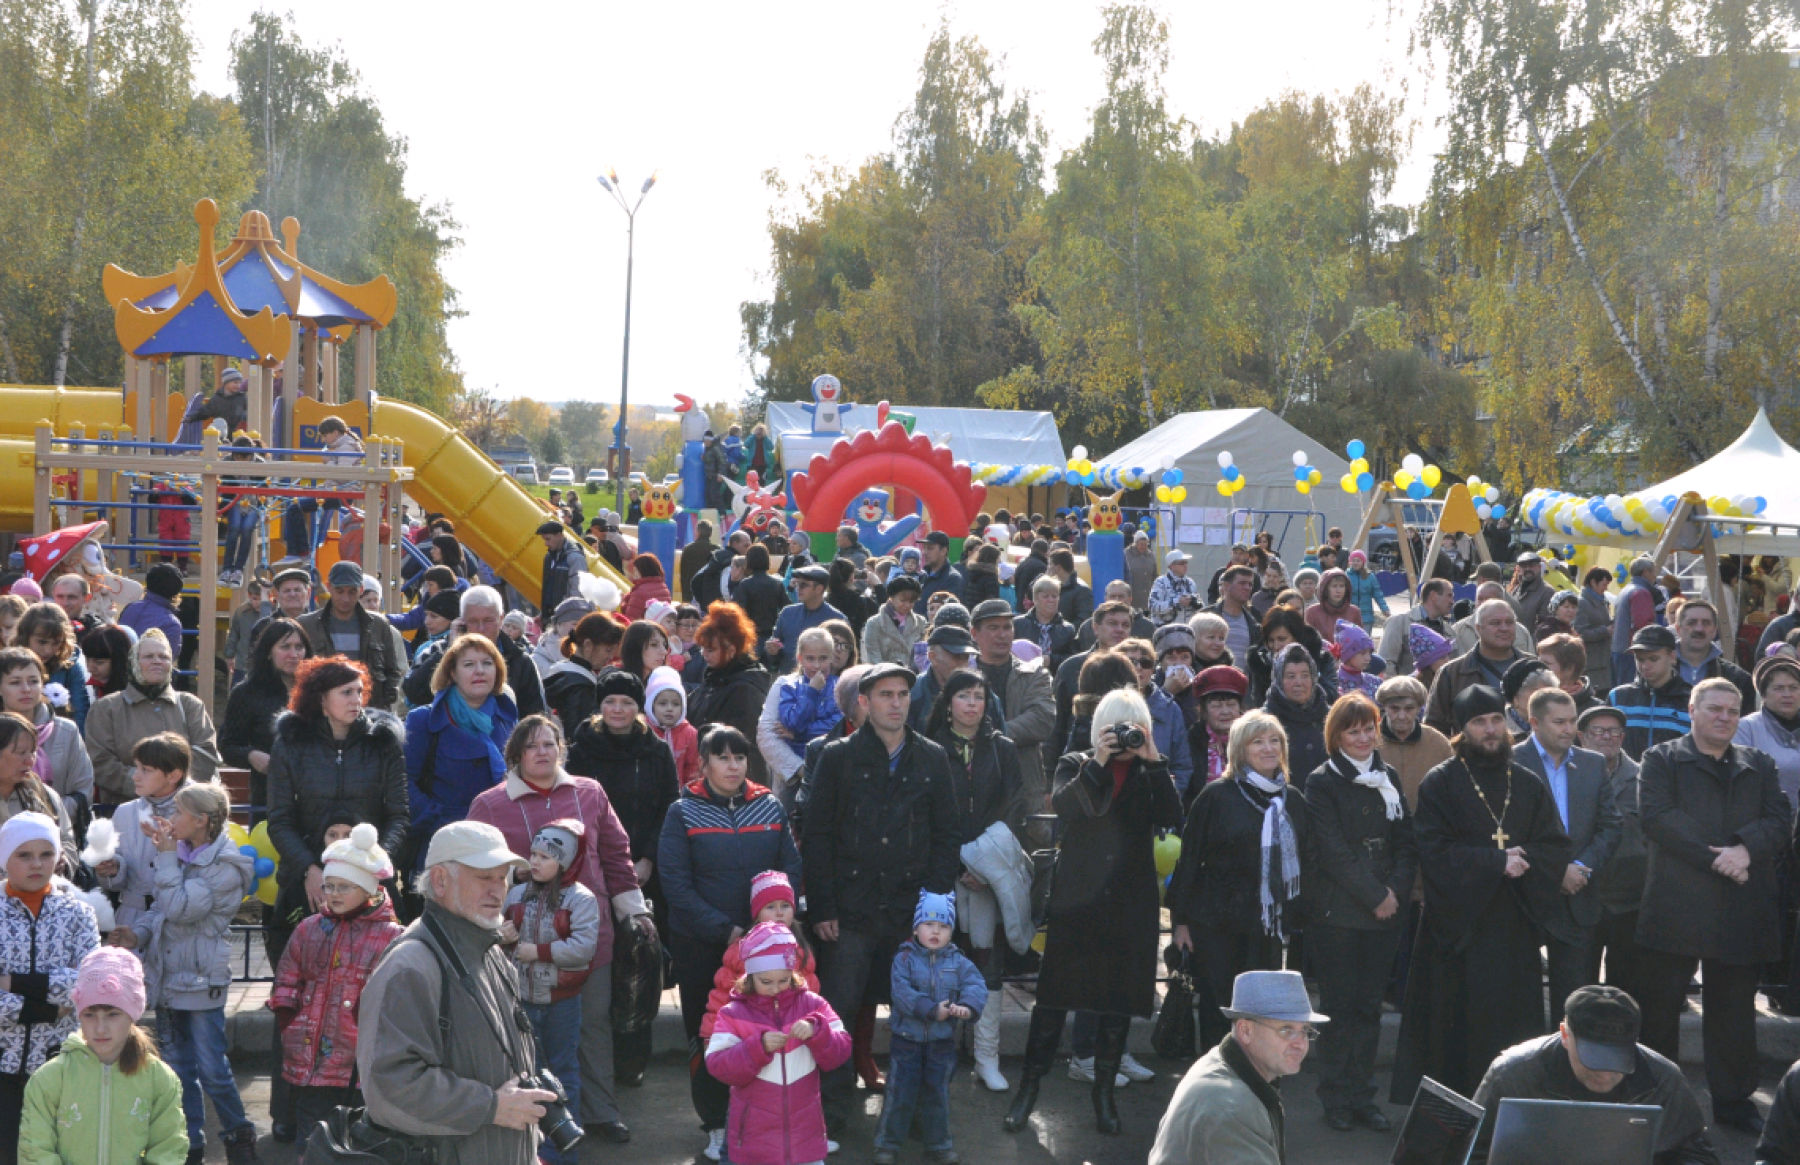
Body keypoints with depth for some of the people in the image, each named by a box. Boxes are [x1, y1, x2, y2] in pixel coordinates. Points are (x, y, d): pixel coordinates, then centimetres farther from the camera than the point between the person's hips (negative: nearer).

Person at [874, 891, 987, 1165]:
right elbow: (902, 993, -20)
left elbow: (976, 985, -13)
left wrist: (967, 1006, -34)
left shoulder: (958, 962, -1)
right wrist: (932, 1009, -28)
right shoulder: (904, 959, -8)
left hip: (942, 1042, 3)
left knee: (937, 1094, 14)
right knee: (900, 1094, 3)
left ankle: (937, 1143, 28)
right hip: (906, 1039, -2)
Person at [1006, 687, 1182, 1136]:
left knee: (1121, 1000, 6)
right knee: (1055, 994, -2)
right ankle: (1029, 1087, 8)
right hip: (1078, 899, -2)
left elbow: (1170, 817, -8)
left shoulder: (1148, 774, 11)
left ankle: (1104, 1091, 19)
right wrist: (1098, 762, -19)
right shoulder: (1076, 765, 8)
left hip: (1131, 906, 2)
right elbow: (1064, 805, -13)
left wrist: (1154, 761, -13)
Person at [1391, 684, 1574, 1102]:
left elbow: (1557, 847, 7)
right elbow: (1434, 850, -9)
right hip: (1459, 922, -3)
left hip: (1515, 924, 3)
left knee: (1515, 1020, 1)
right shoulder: (1440, 783, 1)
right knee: (1461, 1027, -4)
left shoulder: (1529, 785, 13)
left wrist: (1523, 860, -13)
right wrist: (1496, 861, -15)